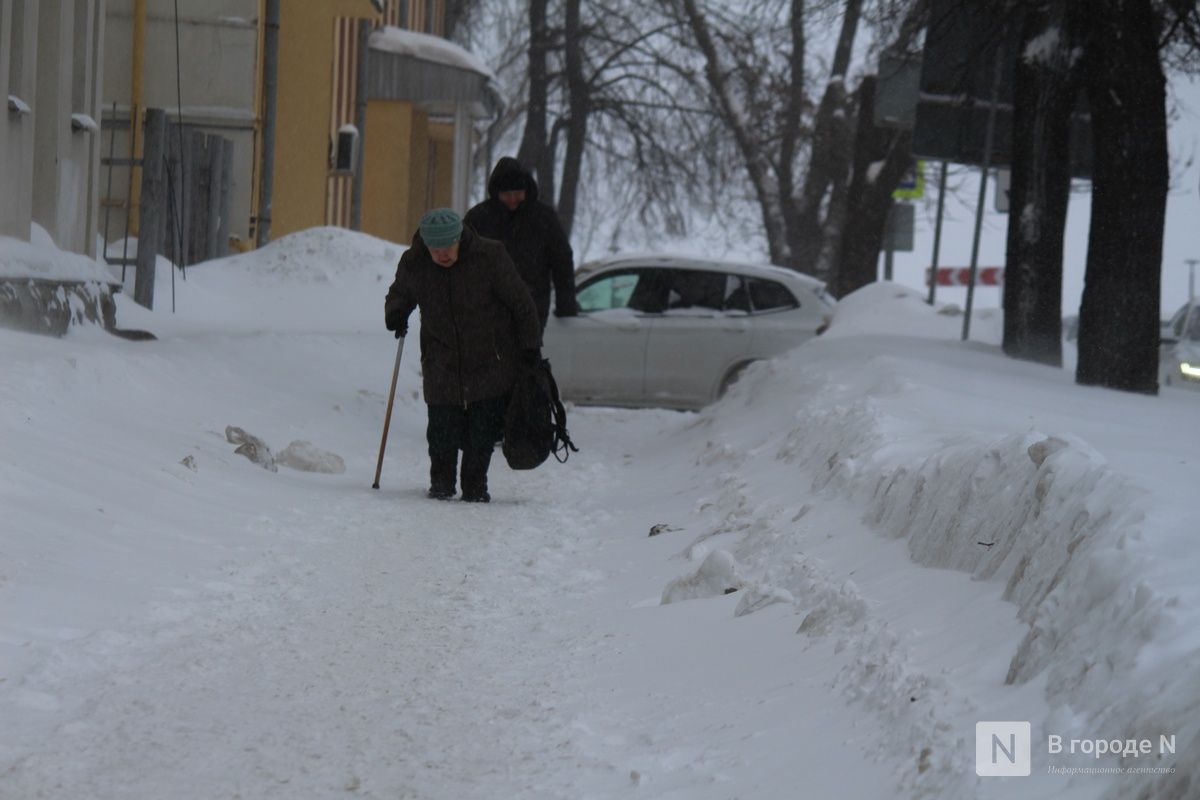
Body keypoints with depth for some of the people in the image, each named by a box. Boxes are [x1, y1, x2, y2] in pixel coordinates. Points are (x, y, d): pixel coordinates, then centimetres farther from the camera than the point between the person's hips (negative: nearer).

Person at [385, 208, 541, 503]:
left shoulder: (489, 256, -13)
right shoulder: (414, 264, -5)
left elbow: (520, 303, -4)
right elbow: (400, 294, 16)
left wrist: (530, 345, -3)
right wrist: (395, 312, -7)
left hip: (490, 365, -2)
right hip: (442, 365, 2)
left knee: (483, 434, -1)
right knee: (442, 431, -1)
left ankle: (475, 486, 15)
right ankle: (441, 483, 20)